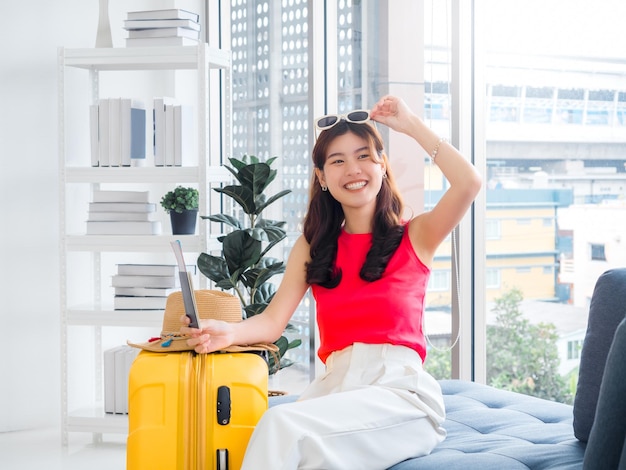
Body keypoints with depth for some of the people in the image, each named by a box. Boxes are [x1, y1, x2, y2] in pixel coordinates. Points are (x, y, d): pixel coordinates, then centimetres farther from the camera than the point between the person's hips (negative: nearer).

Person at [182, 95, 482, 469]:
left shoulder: (415, 236, 9)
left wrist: (411, 124, 0)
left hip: (401, 386, -3)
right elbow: (273, 322, 7)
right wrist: (229, 332, -15)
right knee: (275, 433, -33)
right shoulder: (312, 246, 18)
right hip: (335, 384, 3)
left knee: (283, 425, -30)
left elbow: (469, 183, -9)